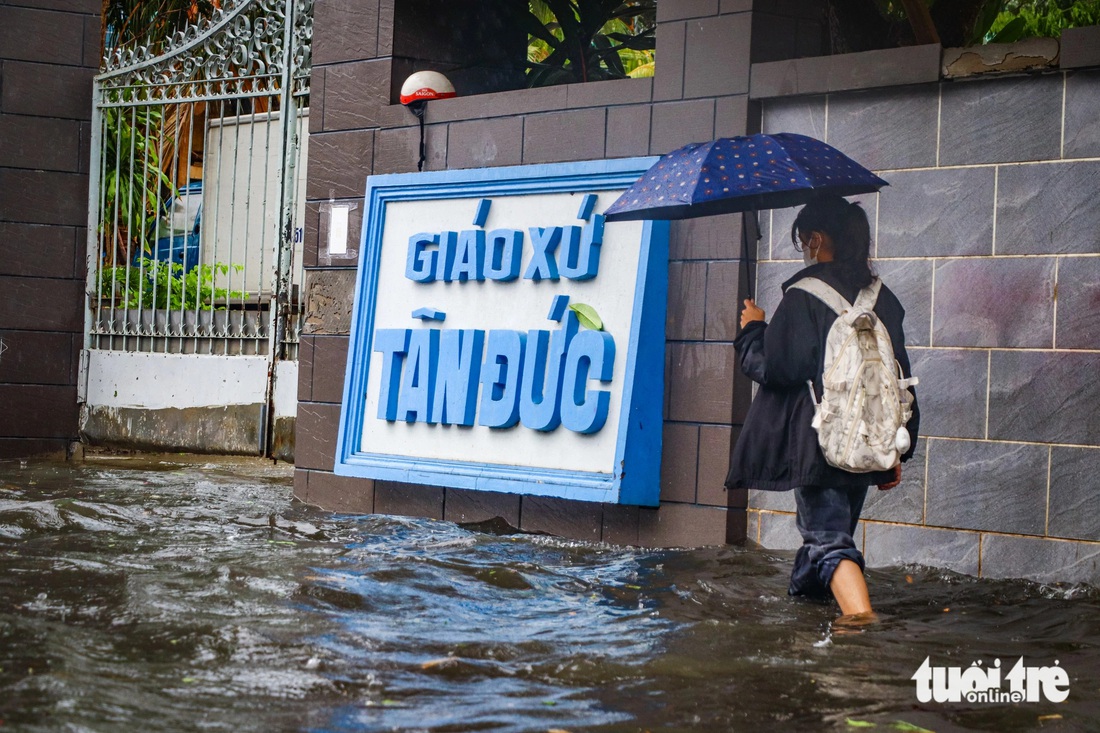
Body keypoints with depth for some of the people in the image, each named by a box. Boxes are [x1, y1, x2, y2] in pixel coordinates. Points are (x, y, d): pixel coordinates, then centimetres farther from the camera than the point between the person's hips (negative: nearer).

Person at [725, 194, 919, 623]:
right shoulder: (882, 298, 10)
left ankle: (860, 612, -29)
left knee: (829, 539, -10)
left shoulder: (804, 294, -11)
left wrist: (753, 329, 4)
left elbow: (775, 366, -15)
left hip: (816, 442, -7)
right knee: (832, 531, 19)